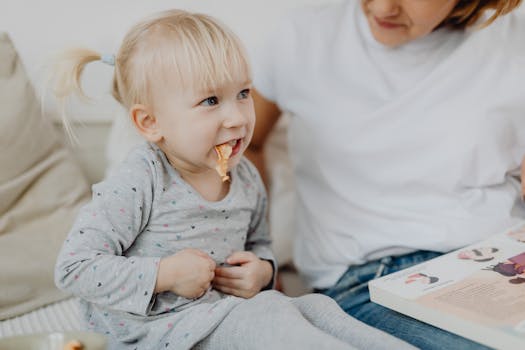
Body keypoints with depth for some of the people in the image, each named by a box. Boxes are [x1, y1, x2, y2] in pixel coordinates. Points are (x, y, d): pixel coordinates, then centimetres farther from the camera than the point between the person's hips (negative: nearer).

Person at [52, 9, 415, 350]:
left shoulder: (247, 178, 3)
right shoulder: (137, 184, -17)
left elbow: (259, 244, 21)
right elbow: (74, 268, -17)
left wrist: (262, 270, -4)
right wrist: (165, 275, -22)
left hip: (222, 310, 7)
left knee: (317, 306, -11)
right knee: (267, 316, -27)